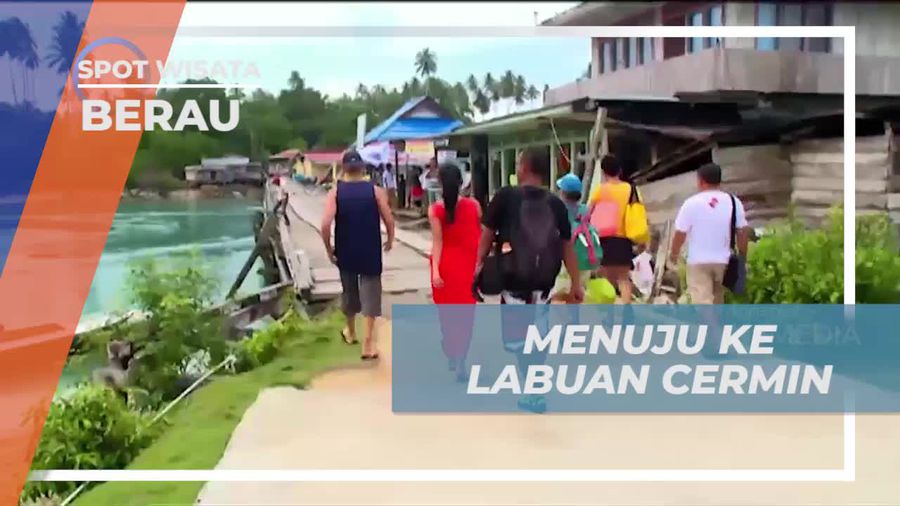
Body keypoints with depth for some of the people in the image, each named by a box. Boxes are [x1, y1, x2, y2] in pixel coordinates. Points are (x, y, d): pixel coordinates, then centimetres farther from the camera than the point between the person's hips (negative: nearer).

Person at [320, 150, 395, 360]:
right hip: (370, 252, -2)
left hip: (345, 252, 2)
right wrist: (390, 240, 10)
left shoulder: (335, 192, -5)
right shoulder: (375, 190, -5)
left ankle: (351, 332, 39)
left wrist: (328, 248, -2)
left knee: (349, 291, 19)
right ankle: (368, 342, -6)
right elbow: (389, 220, -8)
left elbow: (325, 225, -16)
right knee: (370, 294, 1)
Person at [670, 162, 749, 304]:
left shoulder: (692, 203, -9)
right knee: (718, 299, 20)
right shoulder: (733, 201, 1)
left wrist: (674, 253, 11)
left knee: (702, 300, -6)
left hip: (699, 261, -4)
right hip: (723, 260, 4)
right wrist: (742, 256, 13)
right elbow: (743, 231, 2)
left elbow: (680, 233, -6)